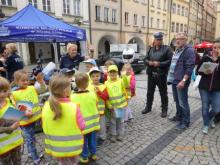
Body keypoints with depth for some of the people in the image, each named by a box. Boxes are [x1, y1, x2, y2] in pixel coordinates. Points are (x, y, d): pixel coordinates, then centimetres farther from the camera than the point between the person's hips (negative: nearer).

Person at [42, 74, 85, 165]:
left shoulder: (46, 106, -16)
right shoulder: (73, 107, -27)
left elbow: (45, 127, -3)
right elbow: (82, 127, -16)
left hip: (56, 146, 3)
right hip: (72, 146, -3)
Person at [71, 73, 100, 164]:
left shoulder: (73, 97, -20)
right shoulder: (92, 95, -10)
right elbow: (96, 108, 1)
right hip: (92, 123, 3)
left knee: (84, 142, 16)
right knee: (92, 140, 21)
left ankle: (84, 157, 33)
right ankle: (93, 154, 39)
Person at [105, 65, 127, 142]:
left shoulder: (120, 81, -3)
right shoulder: (106, 83, -5)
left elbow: (124, 92, 4)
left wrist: (125, 101, 6)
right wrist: (109, 105, -7)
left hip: (121, 104, 1)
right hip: (113, 105, 0)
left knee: (120, 120, 14)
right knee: (113, 121, 12)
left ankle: (120, 134, 31)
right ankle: (113, 135, 28)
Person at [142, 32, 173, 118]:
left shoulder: (167, 49, -3)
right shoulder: (151, 49, 12)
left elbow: (170, 61, -12)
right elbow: (146, 59, 14)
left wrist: (159, 64, -20)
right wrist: (149, 62, -8)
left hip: (161, 75, -4)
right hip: (151, 74, 5)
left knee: (163, 93, 6)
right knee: (150, 92, 15)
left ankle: (164, 109, 21)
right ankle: (148, 107, 32)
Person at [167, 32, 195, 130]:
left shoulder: (189, 50, -12)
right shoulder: (177, 50, 16)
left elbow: (190, 67, -19)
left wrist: (183, 80, -25)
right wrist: (170, 77, 20)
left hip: (181, 81, -9)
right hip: (174, 80, 9)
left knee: (183, 102, 0)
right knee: (177, 100, 19)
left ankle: (185, 122, 13)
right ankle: (179, 116, 35)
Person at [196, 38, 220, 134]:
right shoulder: (206, 58, 0)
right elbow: (198, 70, 2)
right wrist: (204, 72, -18)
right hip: (204, 87, 0)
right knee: (205, 107, 7)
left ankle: (210, 118, 35)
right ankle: (206, 124, 28)